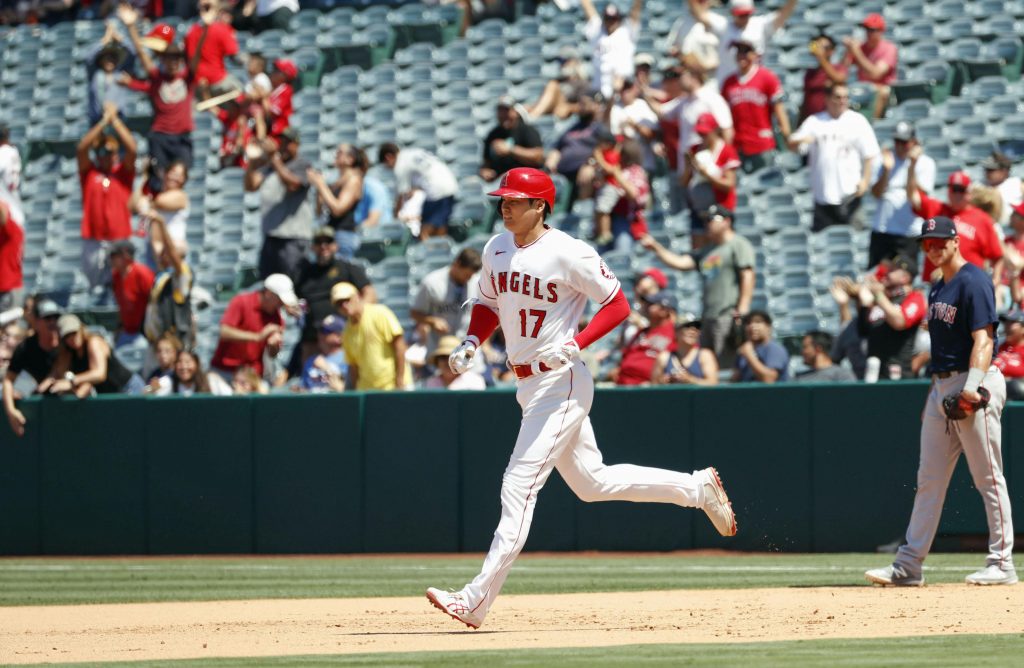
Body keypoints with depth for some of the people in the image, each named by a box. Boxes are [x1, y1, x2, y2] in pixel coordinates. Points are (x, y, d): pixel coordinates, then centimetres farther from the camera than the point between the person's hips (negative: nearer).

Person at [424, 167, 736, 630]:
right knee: (592, 482, 16)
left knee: (519, 486, -13)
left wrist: (574, 344, -22)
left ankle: (477, 600, -15)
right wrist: (471, 343, 2)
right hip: (527, 383, 9)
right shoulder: (496, 250, 7)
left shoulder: (568, 254, -15)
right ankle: (696, 489, 30)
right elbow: (488, 304, 22)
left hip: (561, 382, -9)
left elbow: (618, 305, -10)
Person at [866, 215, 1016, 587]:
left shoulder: (973, 282, -11)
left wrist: (972, 386, -31)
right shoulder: (937, 290, 17)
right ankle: (908, 566, 7)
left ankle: (1001, 563, 0)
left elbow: (983, 338, -20)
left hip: (974, 383, -9)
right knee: (929, 478, 7)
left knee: (988, 477, -4)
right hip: (942, 386, 9)